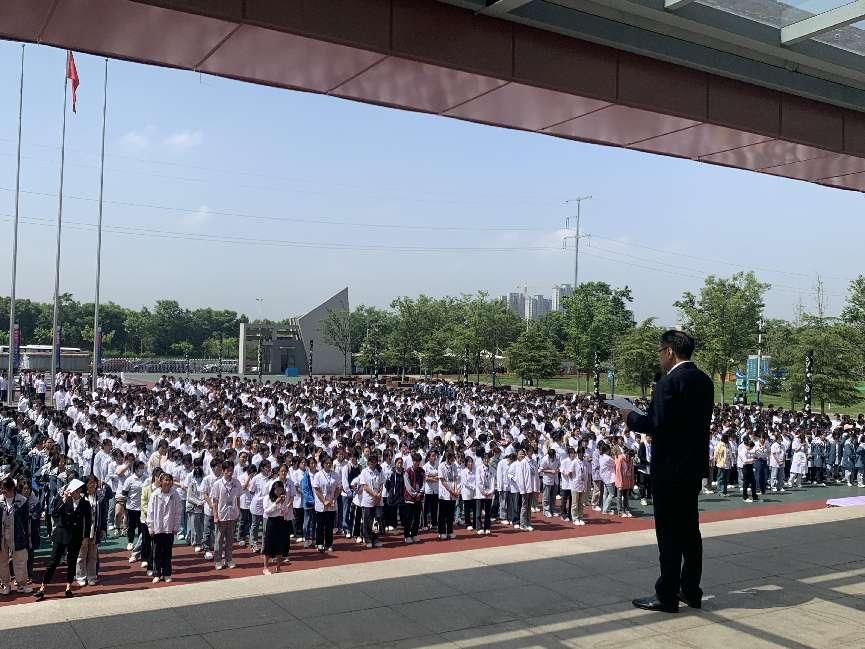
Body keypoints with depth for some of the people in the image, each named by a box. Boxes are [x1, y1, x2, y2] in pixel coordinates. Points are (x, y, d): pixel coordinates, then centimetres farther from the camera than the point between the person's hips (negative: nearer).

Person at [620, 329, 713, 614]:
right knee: (689, 529, 16)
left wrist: (631, 416, -4)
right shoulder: (704, 380, 9)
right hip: (694, 465, 9)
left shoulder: (670, 382, -18)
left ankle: (667, 595, 5)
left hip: (670, 468, -9)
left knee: (669, 532, -2)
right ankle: (691, 590, 25)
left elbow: (655, 423, -22)